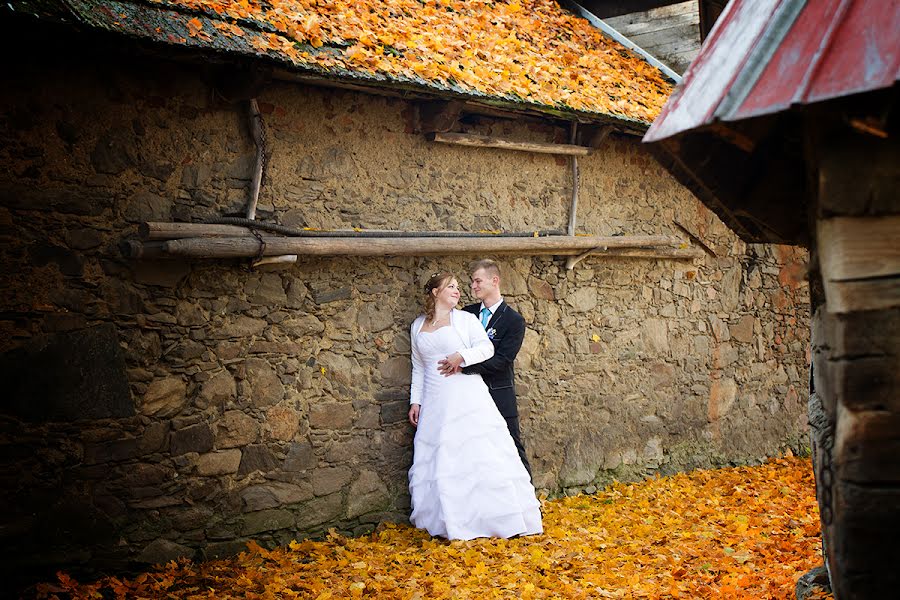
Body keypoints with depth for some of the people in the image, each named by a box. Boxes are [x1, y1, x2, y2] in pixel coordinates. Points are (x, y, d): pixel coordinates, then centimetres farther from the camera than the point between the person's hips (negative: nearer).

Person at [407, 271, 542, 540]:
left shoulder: (465, 319, 4)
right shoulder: (417, 327, 14)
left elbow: (486, 347, -6)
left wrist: (462, 356, -21)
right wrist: (415, 401, 13)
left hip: (467, 399, -3)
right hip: (435, 404, 3)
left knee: (480, 454, -7)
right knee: (438, 460, 3)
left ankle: (498, 517, -1)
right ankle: (444, 520, 13)